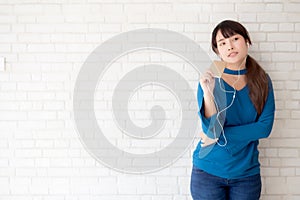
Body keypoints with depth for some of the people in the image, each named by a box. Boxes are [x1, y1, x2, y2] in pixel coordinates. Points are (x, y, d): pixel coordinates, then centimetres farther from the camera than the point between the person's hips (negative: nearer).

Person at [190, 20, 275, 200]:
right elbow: (211, 129, -14)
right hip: (208, 172, -1)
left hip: (247, 173, 2)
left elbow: (265, 127, -9)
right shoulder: (210, 79, -7)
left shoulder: (262, 81, 0)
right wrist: (208, 93, -29)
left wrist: (220, 136, -14)